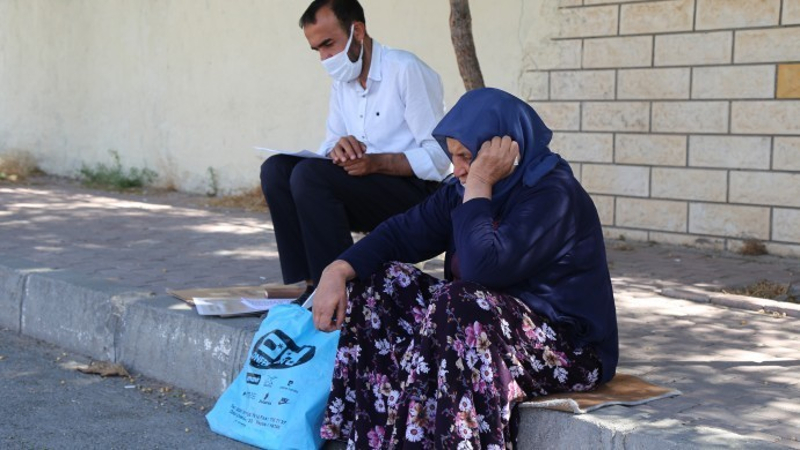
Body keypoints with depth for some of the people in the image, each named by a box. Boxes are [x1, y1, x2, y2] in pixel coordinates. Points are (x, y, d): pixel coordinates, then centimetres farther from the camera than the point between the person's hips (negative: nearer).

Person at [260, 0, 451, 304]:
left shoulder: (406, 70, -12)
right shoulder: (342, 81, 13)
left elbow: (438, 157, -17)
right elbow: (330, 145, 11)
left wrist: (376, 162, -28)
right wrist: (337, 150, -13)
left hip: (415, 192, -8)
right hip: (364, 186, 8)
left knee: (309, 175, -26)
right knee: (276, 170, -9)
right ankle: (311, 284, -13)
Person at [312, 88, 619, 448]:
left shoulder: (553, 195, -20)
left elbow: (482, 268, -33)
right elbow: (400, 233, 3)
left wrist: (479, 185, -24)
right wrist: (337, 271, -12)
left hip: (566, 349, -8)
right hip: (503, 321, 9)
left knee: (458, 304, -34)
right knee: (378, 283, -2)